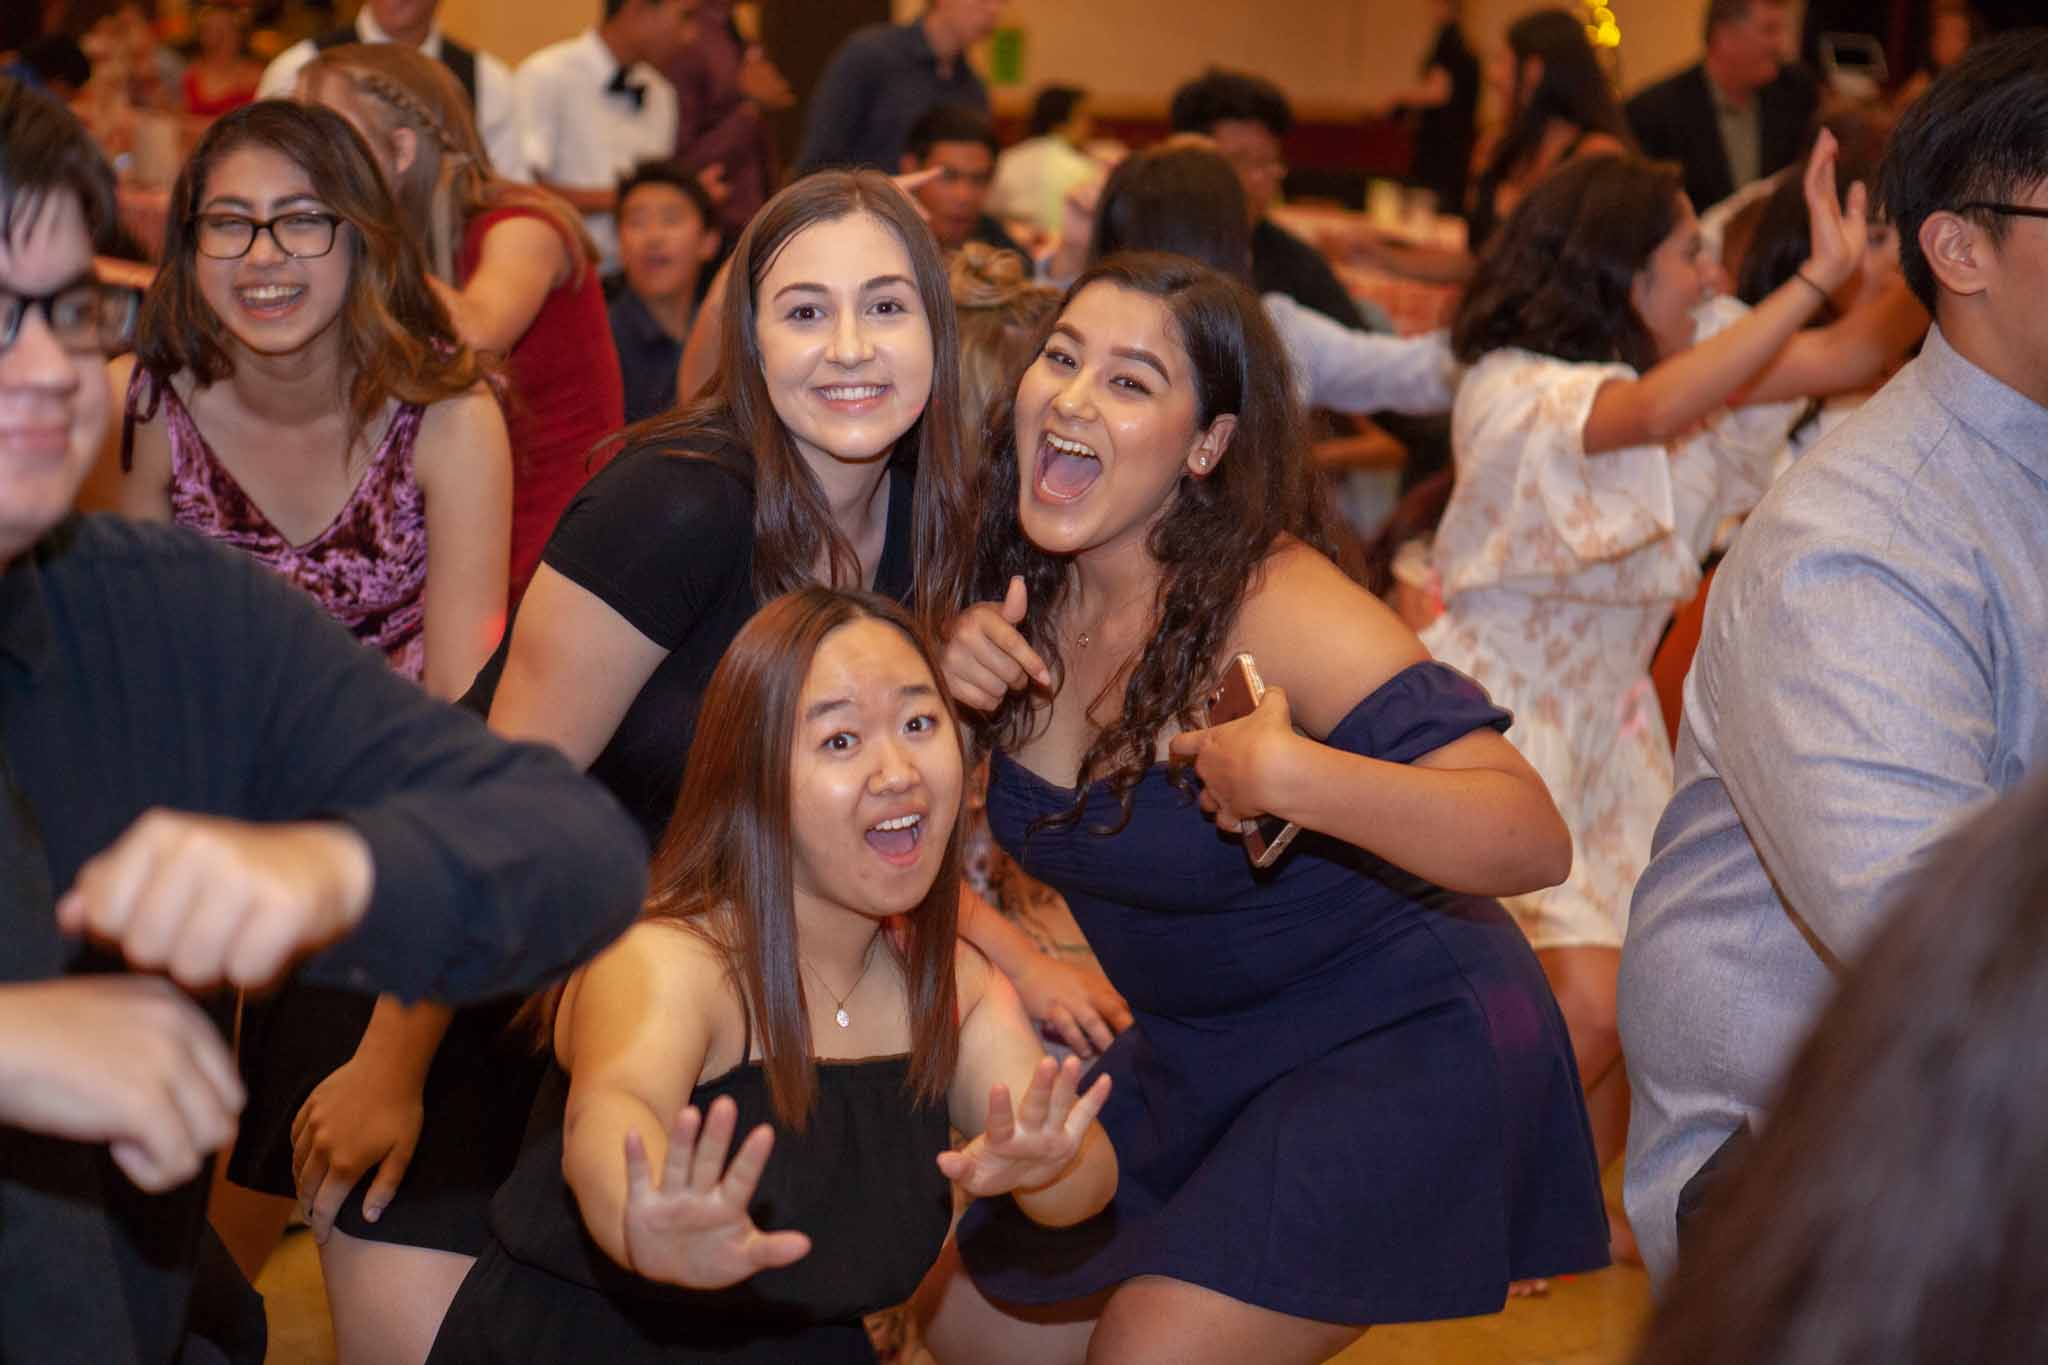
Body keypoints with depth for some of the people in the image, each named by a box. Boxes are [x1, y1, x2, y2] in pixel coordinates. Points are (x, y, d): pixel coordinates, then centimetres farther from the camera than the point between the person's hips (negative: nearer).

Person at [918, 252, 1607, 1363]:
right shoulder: (1023, 599, -7)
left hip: (1399, 1050, -7)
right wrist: (938, 679, -14)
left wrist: (1290, 779, -45)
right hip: (1193, 1055, 7)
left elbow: (1533, 842, -32)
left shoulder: (1273, 605, -25)